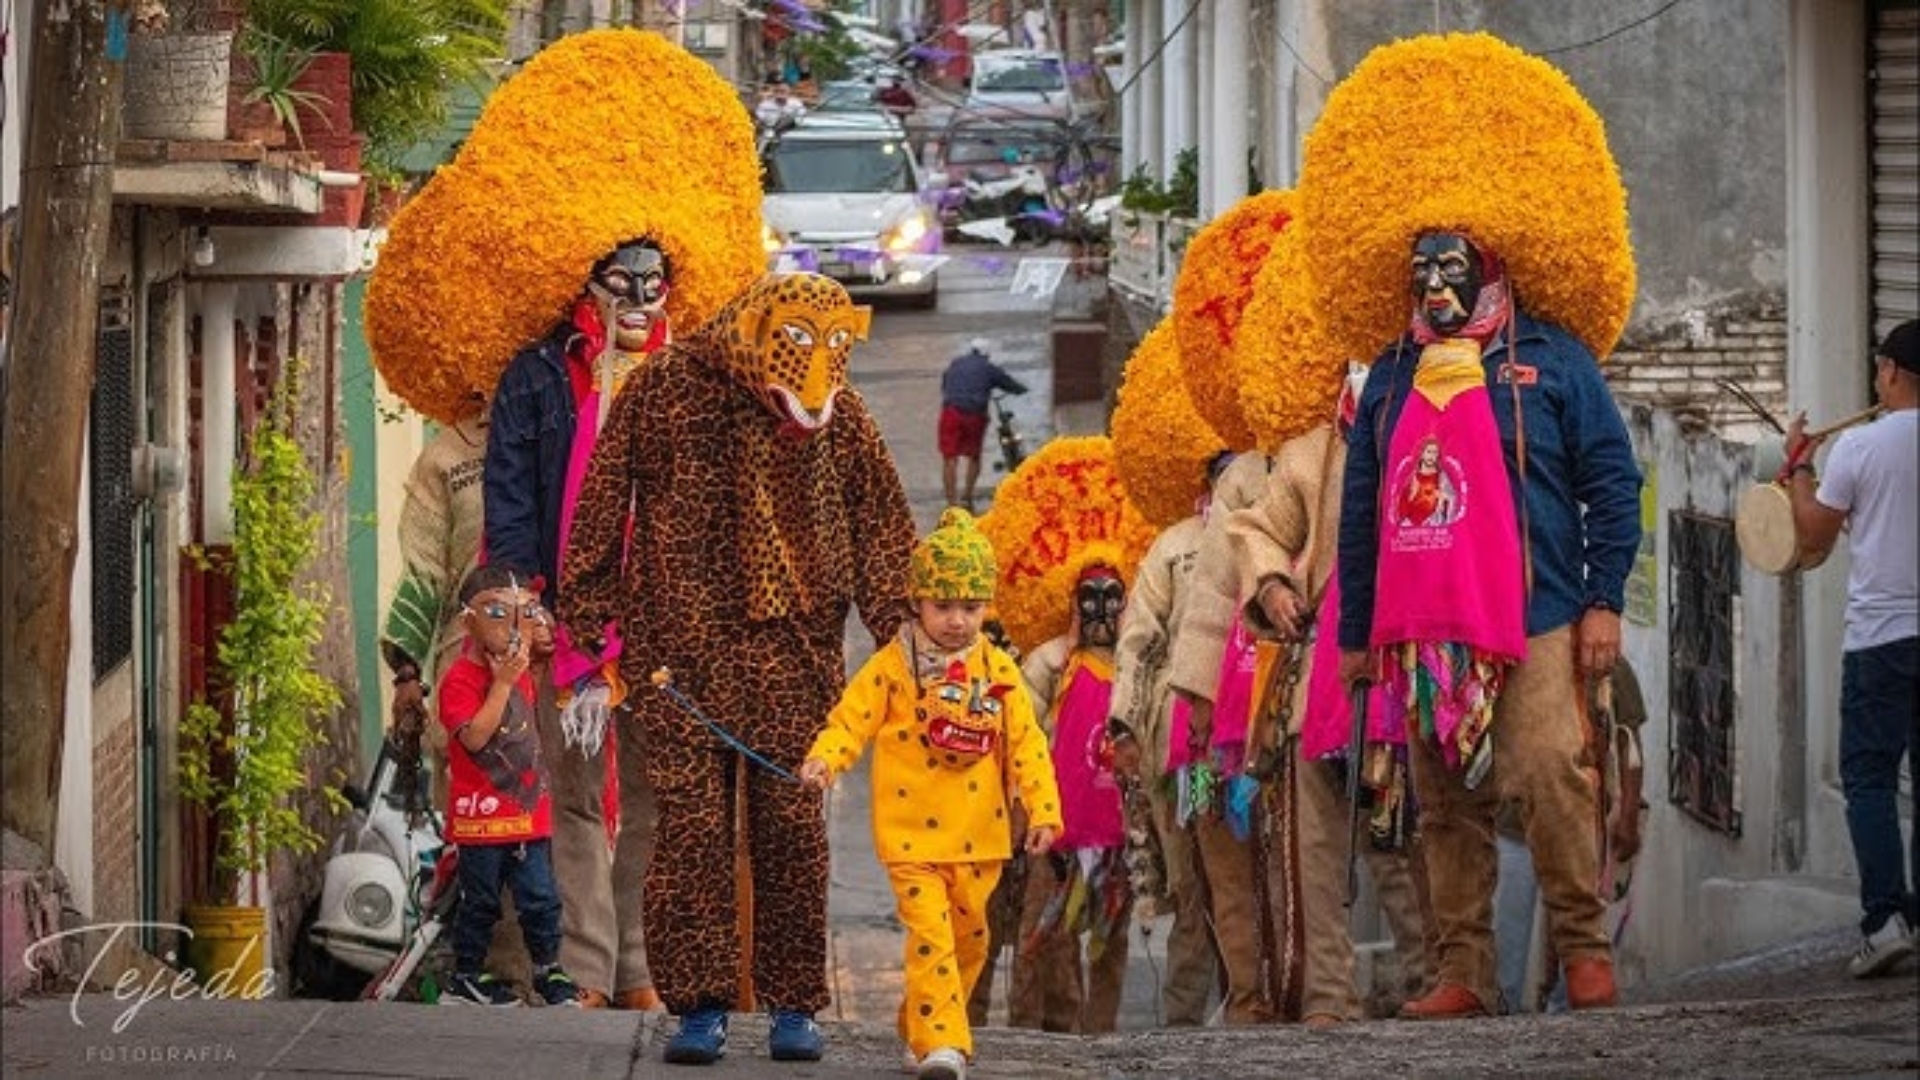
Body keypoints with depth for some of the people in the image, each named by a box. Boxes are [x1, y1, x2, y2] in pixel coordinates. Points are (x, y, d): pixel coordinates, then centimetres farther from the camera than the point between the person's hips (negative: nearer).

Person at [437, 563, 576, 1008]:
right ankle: (466, 978, 16)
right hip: (481, 816, -6)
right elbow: (475, 736, -26)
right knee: (480, 901, 4)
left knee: (541, 898, 5)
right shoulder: (461, 679, -13)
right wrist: (503, 683, -24)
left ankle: (548, 970, 18)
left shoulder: (521, 677, 11)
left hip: (528, 813, 6)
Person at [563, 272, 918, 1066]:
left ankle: (794, 1006, 8)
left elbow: (879, 525, 11)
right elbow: (604, 508, 1)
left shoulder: (839, 415, 5)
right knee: (692, 827, -5)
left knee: (793, 827, 1)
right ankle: (699, 1006, -2)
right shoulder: (668, 389, -3)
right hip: (683, 646, -2)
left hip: (796, 649, 2)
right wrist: (589, 621, -1)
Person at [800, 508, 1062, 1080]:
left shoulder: (998, 671, 3)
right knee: (930, 936, -14)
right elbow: (851, 720, -6)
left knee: (968, 939, 14)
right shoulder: (892, 666, -5)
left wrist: (1042, 810, -2)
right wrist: (824, 761, -26)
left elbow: (1026, 744, 5)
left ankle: (919, 1025, 31)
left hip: (977, 840, 4)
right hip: (912, 837, -4)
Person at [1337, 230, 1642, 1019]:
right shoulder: (1390, 378, 18)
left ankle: (1584, 950, -9)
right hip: (1422, 632, 4)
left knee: (1549, 777, -16)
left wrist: (1604, 599, -5)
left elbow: (1611, 483, 4)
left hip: (1532, 625, -4)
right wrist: (1355, 634, 18)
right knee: (1447, 807, 1)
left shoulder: (1551, 360, 7)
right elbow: (1359, 512, 22)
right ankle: (1463, 974, 2)